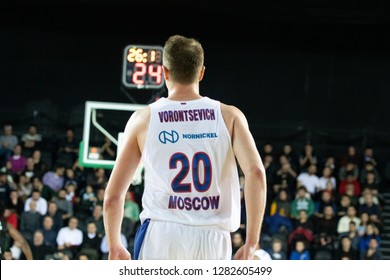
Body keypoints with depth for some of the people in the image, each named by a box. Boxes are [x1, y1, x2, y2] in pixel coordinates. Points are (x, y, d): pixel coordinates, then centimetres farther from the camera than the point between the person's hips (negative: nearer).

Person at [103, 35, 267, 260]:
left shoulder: (143, 119, 6)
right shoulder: (229, 116, 6)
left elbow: (113, 196, 6)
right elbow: (256, 173, -9)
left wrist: (115, 248, 20)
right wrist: (251, 244, -6)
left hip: (160, 235, -1)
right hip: (213, 240, 1)